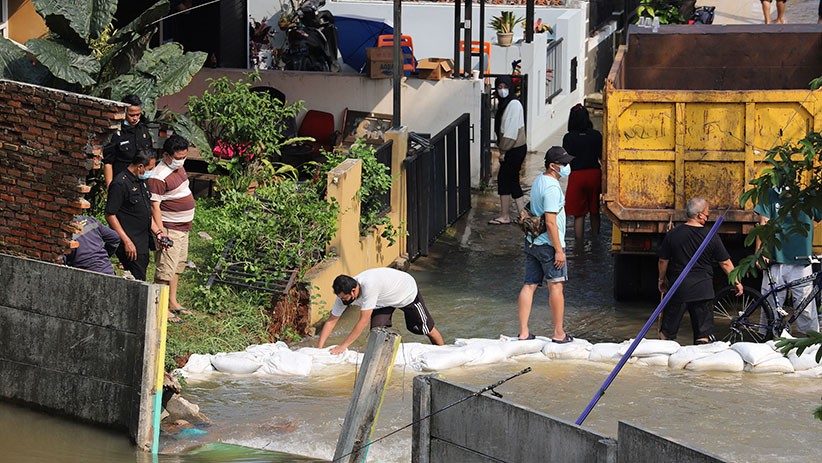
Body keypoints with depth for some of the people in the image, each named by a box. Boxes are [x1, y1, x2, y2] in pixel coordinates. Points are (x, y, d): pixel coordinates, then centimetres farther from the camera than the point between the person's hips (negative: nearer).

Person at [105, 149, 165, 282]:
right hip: (131, 246, -9)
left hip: (144, 244, 9)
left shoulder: (141, 181, 14)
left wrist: (158, 231, 11)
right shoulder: (120, 184, -16)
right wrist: (126, 241, -19)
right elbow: (110, 215, -17)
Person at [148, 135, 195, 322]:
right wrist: (160, 232, -26)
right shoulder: (159, 177, -21)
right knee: (166, 268, -7)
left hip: (183, 227, 10)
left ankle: (173, 302, 27)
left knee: (178, 265, 17)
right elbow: (155, 206, -22)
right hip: (169, 228, -10)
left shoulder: (178, 168, 9)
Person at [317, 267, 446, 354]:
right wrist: (319, 349, -27)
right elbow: (331, 321, -19)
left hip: (407, 291, -6)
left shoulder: (368, 286, -48)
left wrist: (343, 346, -41)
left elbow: (363, 321, -44)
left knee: (426, 328, 9)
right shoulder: (344, 293, -26)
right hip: (383, 299, 6)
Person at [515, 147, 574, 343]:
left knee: (529, 285, 7)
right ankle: (558, 333, 6)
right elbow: (550, 222, -23)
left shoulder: (539, 181, 12)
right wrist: (559, 250, -20)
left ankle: (523, 332, 8)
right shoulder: (552, 188, -19)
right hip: (548, 244, -9)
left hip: (532, 242, 9)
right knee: (556, 286, 0)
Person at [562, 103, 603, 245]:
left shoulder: (568, 138, -11)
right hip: (594, 174, 2)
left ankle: (579, 243, 5)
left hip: (577, 175, -2)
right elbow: (602, 157, 0)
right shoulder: (596, 135, -6)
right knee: (594, 211, 19)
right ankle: (595, 236, 33)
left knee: (578, 214, 5)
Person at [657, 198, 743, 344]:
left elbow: (663, 261, 3)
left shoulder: (673, 234, -5)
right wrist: (736, 282, 12)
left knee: (666, 332, 10)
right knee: (703, 332, 6)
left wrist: (662, 279, 21)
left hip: (678, 288, 1)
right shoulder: (711, 236, -6)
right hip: (702, 288, -1)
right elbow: (725, 263, -1)